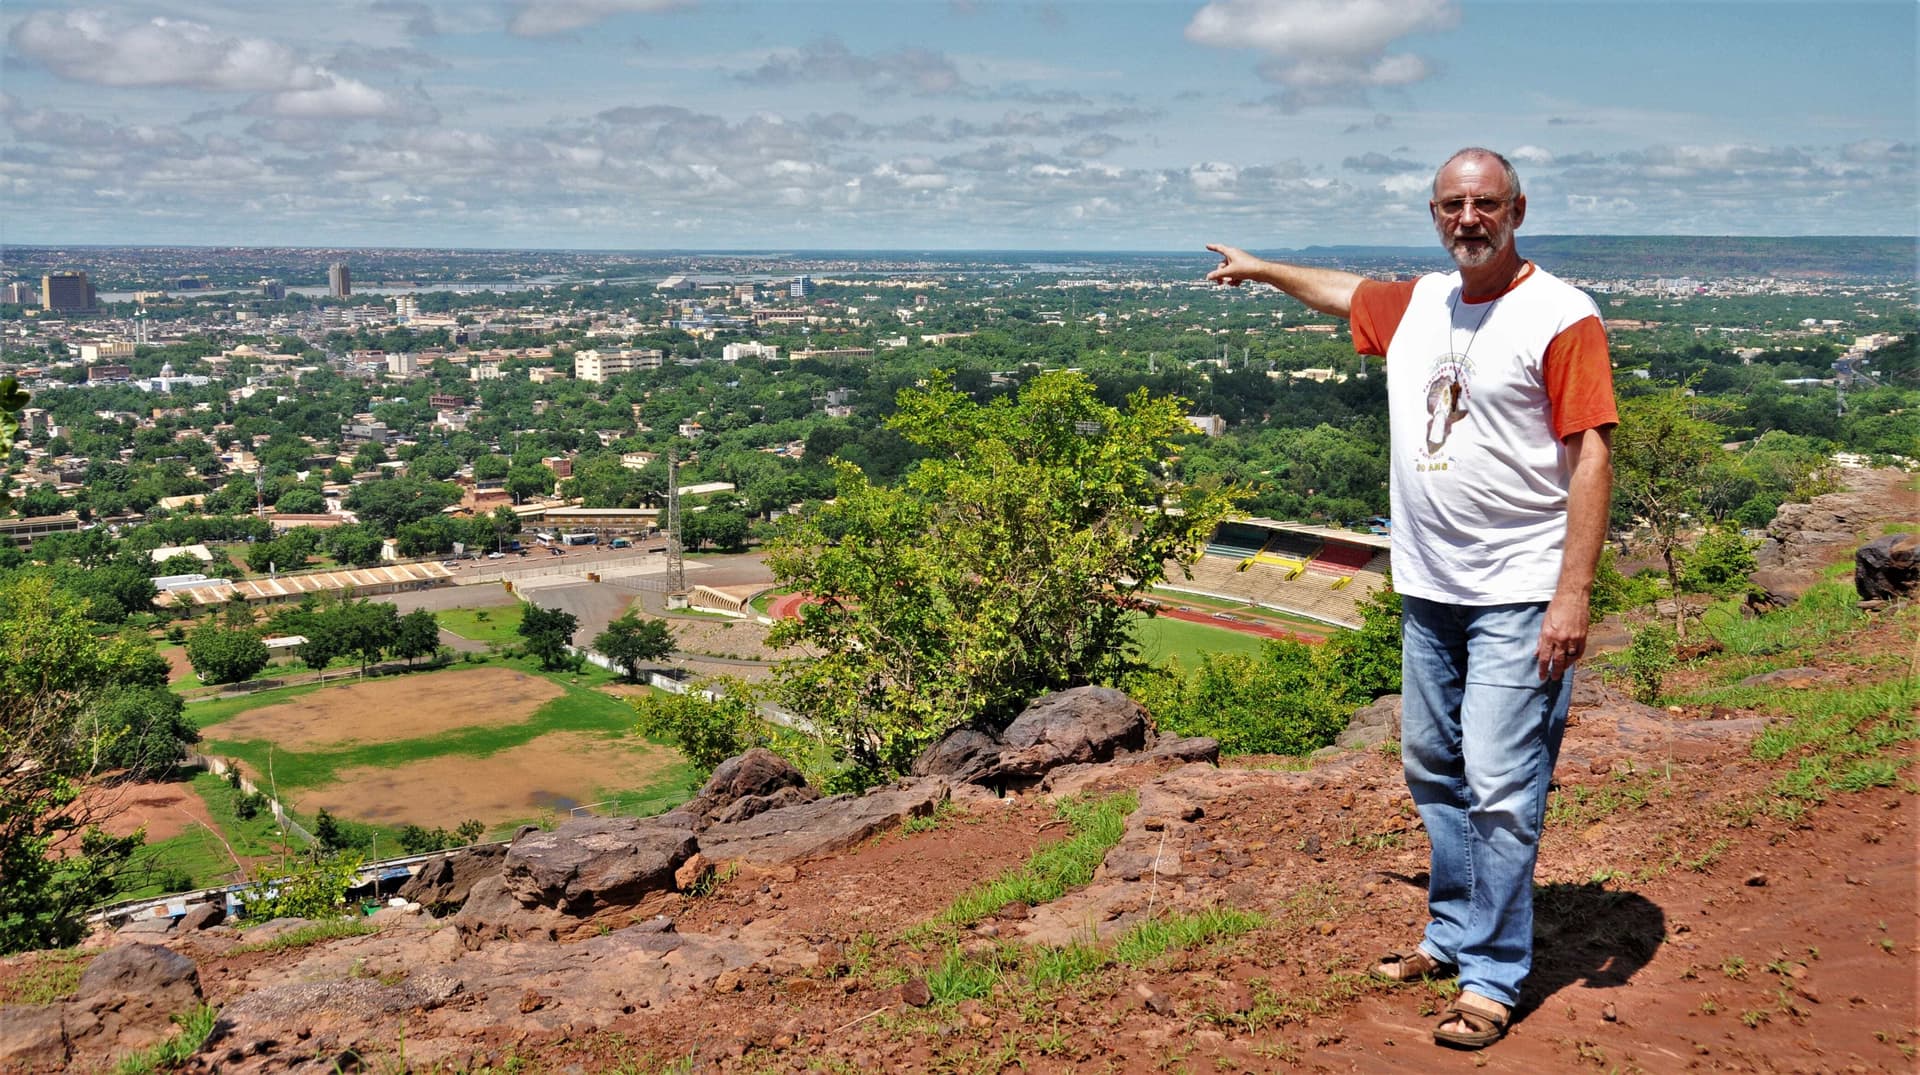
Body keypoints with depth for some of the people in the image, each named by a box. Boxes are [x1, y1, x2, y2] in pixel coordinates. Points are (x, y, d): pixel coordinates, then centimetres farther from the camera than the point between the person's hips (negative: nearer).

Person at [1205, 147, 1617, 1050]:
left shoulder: (1561, 316, -10)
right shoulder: (1415, 305, 10)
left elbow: (1592, 458, -14)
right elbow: (1343, 291, 33)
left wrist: (1573, 596, -19)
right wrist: (1260, 268, 46)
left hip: (1519, 599, -7)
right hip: (1428, 592, 7)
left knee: (1500, 789, -7)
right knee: (1434, 772, 14)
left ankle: (1492, 977, 3)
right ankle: (1452, 931, 29)